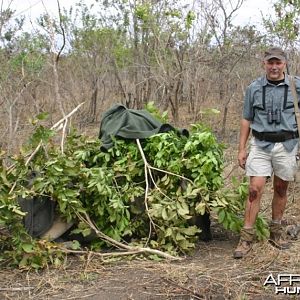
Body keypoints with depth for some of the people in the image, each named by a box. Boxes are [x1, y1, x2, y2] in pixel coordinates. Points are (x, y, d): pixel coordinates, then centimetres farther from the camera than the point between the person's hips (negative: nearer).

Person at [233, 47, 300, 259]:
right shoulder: (254, 88, 3)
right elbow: (246, 120, 9)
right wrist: (242, 149, 6)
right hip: (260, 145, 0)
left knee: (281, 189, 11)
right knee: (255, 189, -6)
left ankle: (276, 231, 27)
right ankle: (247, 237, 0)